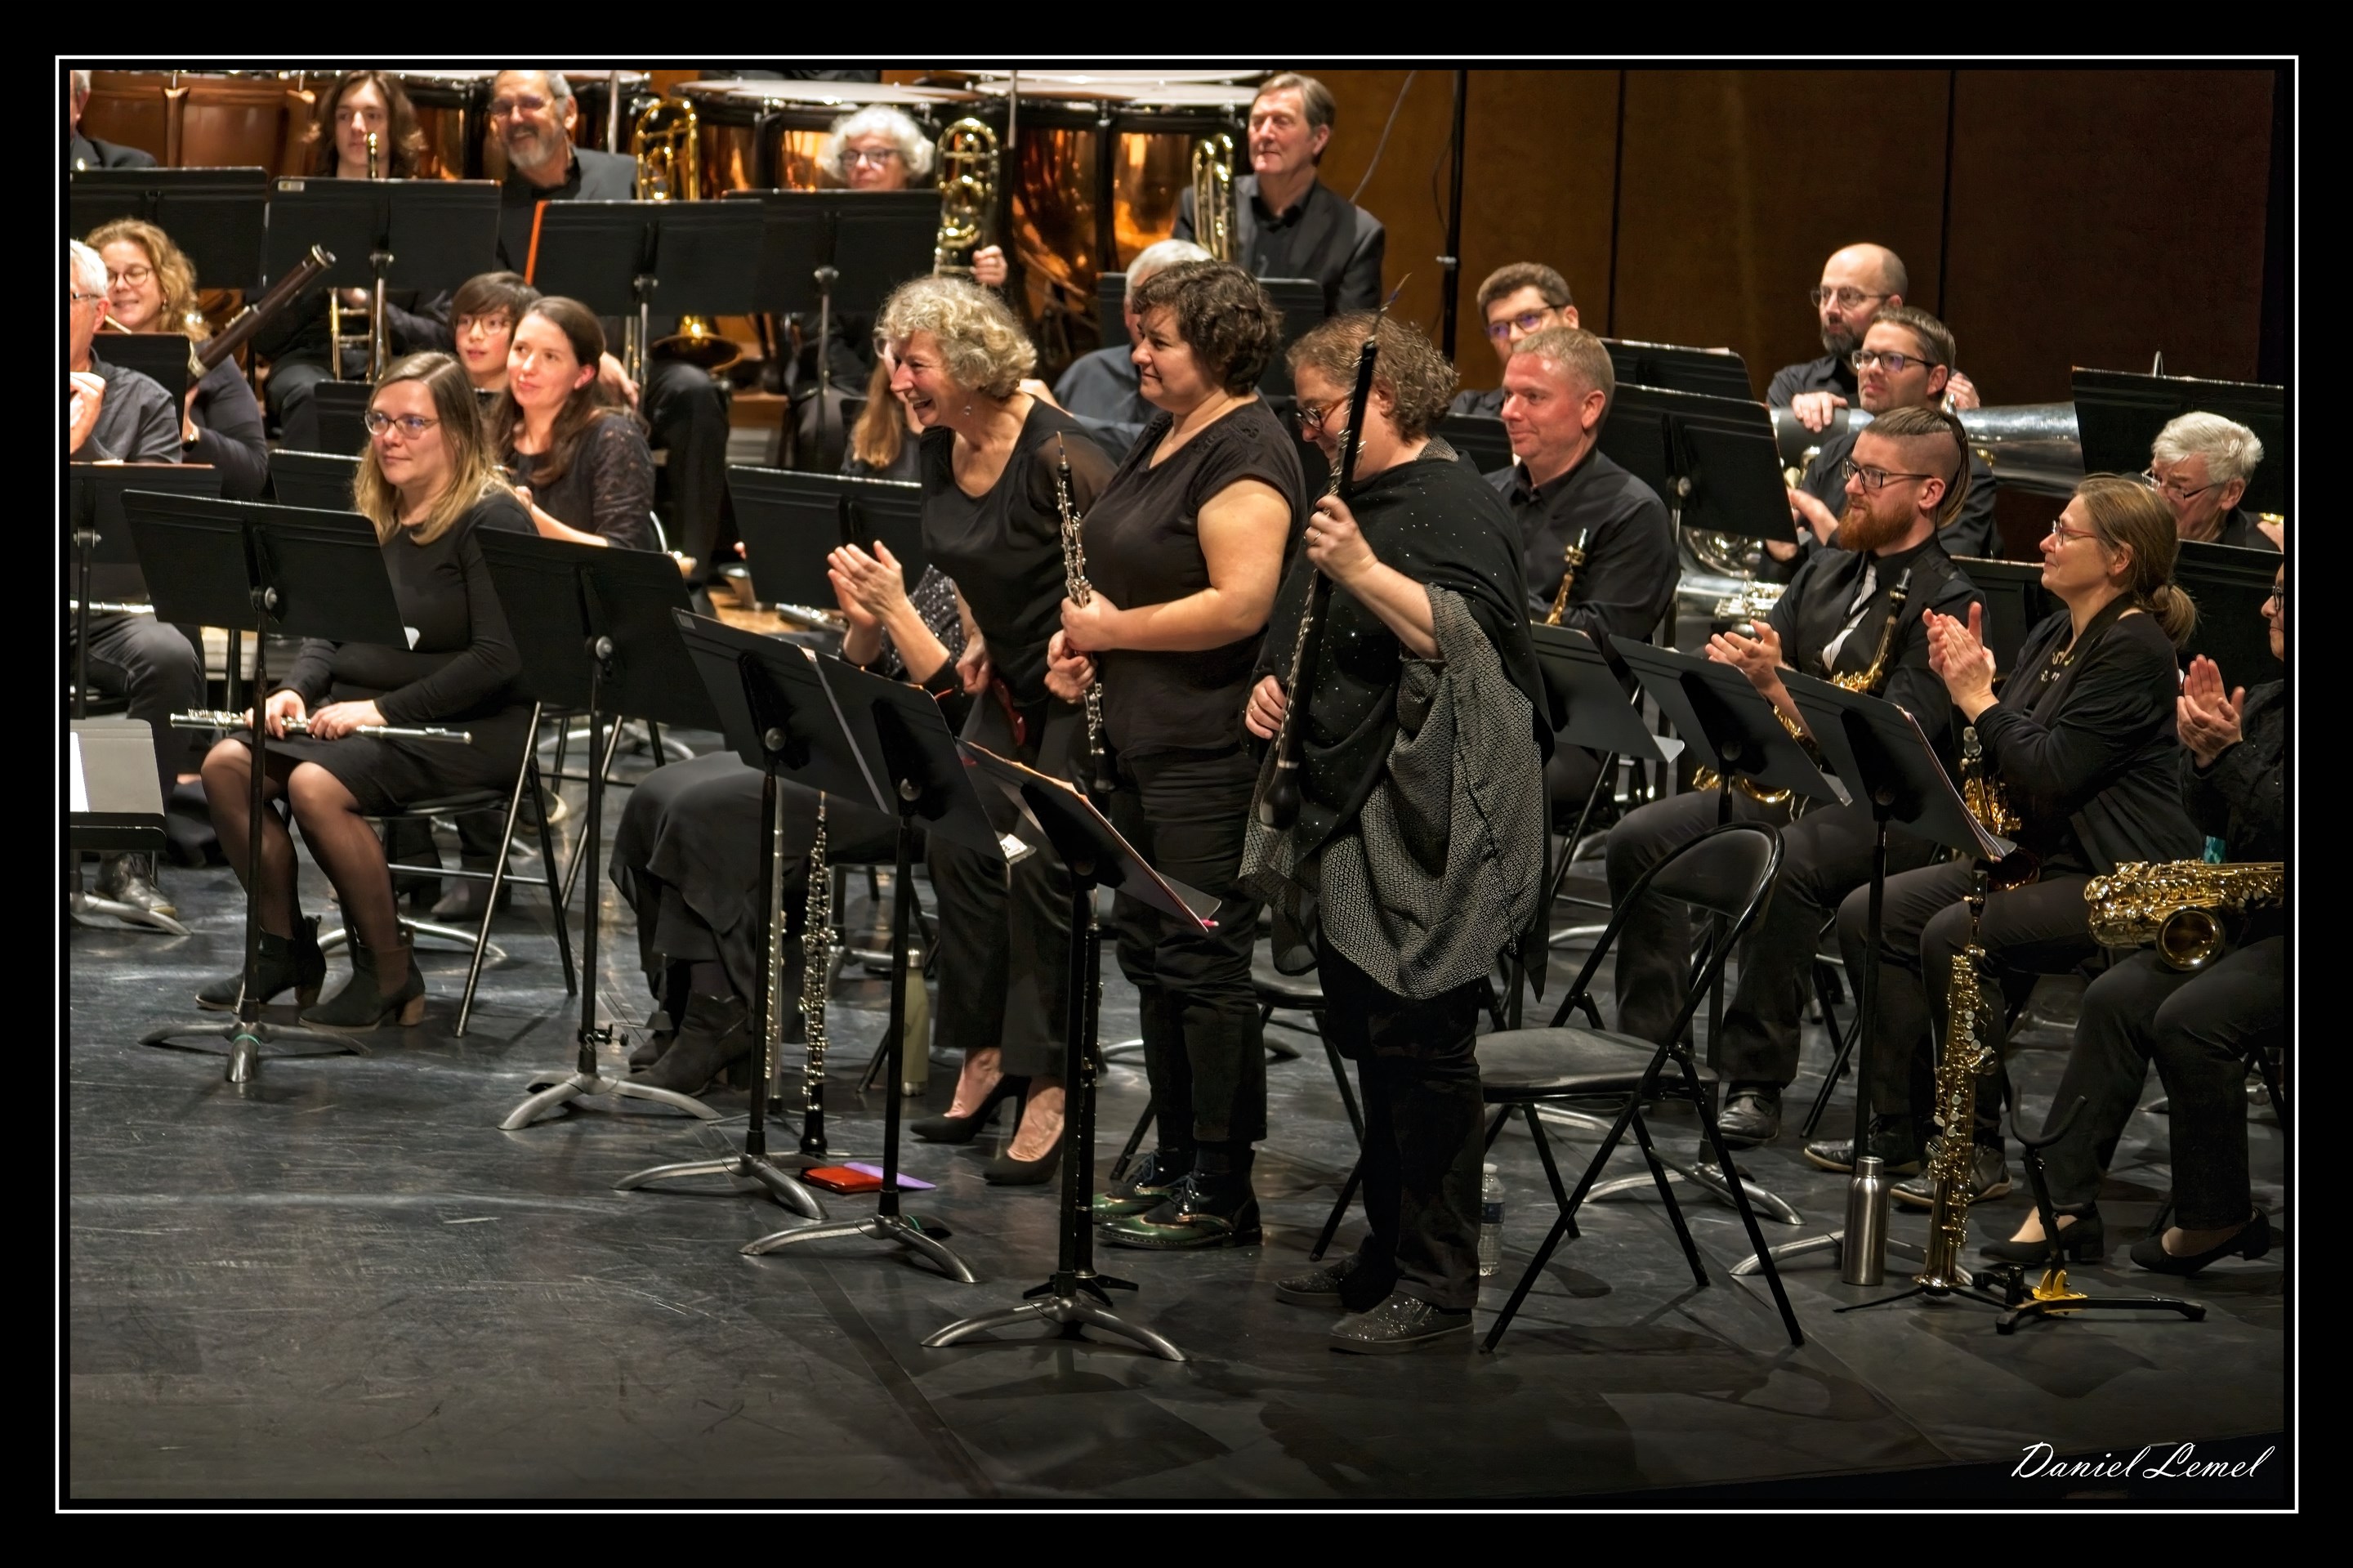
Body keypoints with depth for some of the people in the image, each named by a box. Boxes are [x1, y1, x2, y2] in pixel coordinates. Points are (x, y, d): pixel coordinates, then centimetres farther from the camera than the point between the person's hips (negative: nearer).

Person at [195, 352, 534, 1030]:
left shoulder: (492, 518, -10)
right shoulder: (368, 512, 13)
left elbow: (499, 657, -18)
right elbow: (329, 626, 17)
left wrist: (385, 709, -21)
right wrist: (296, 688, -5)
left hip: (465, 725, -8)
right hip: (356, 707, 8)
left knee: (317, 785, -31)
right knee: (227, 765, -15)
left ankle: (389, 973, -16)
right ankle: (286, 947, -1)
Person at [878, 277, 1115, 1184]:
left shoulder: (1055, 454, -24)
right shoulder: (939, 452, 3)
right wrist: (979, 639, 10)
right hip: (1010, 680, 9)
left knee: (1040, 868, -12)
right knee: (958, 844, 3)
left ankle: (1048, 1087, -6)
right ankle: (987, 1056, 15)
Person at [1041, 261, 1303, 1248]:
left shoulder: (1244, 455, -16)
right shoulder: (1164, 436, 14)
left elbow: (1241, 604, -26)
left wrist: (1114, 629, -16)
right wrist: (1081, 636, 6)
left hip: (1213, 750, -10)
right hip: (1146, 740, 10)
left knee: (1205, 963, -5)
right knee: (1150, 951, 15)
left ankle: (1221, 1193, 1)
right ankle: (1175, 1160, 25)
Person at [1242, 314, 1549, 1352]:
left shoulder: (1457, 506, -10)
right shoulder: (1351, 504, 19)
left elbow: (1468, 637, -24)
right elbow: (1304, 639, 27)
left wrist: (1363, 572, -33)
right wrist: (1273, 683, 6)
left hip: (1429, 822, -10)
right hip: (1349, 815, 10)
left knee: (1417, 1043, -9)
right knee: (1367, 1037, 13)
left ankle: (1438, 1283, -5)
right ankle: (1387, 1254, 22)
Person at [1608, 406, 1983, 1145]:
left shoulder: (1948, 603, -9)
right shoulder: (1826, 572, 16)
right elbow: (1765, 659, 17)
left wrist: (1778, 689, -29)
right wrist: (1736, 664, -8)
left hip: (1884, 807, -7)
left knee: (1784, 867, -37)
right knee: (1639, 839, -13)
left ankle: (1756, 1080, -28)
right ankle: (1649, 1048, -8)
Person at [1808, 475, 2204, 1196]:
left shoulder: (2133, 649, -15)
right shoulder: (2053, 637, 14)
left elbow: (2051, 772, -23)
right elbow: (2000, 761, 14)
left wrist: (1980, 698, -15)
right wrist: (1964, 682, 0)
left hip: (2117, 880, -10)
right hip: (2035, 854, 10)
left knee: (1952, 934, -29)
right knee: (1867, 915, -3)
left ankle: (1977, 1154, -19)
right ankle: (1899, 1129, 0)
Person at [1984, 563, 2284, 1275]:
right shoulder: (2266, 701, 15)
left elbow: (2282, 827, -22)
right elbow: (2212, 821, 15)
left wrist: (2230, 755, -22)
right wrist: (2203, 754, -3)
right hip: (2245, 917, 9)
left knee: (2189, 1018, -28)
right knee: (2116, 996, -12)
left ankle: (2219, 1217, -10)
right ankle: (2064, 1205, -14)